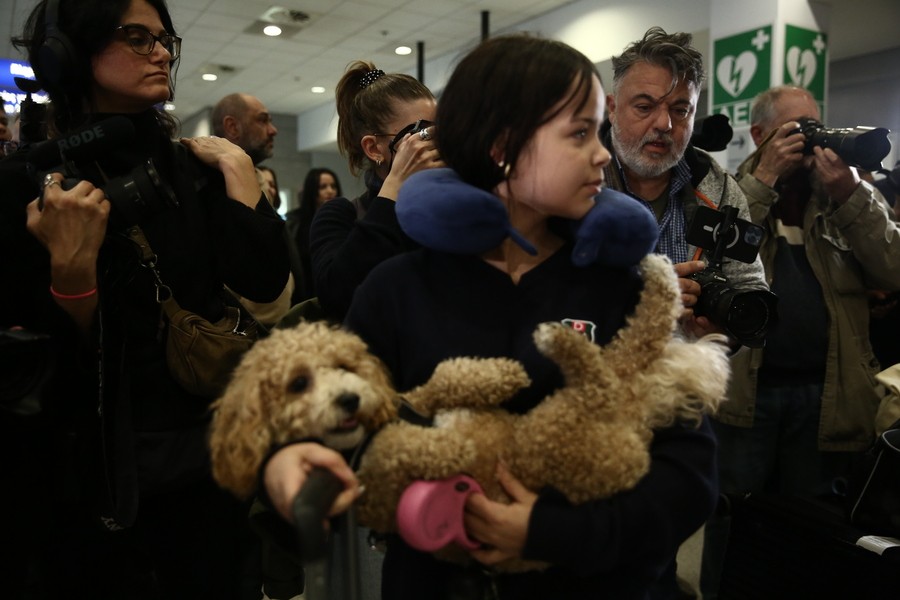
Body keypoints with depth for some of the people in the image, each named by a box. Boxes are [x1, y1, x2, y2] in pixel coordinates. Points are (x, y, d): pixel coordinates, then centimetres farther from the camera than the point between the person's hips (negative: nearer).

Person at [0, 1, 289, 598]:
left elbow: (266, 281, -9)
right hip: (95, 471, -3)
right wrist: (72, 263, -25)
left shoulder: (194, 168, 4)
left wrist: (237, 165, -9)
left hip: (209, 453, 4)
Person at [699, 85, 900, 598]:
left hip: (824, 391, 3)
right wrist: (764, 179, -15)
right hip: (743, 386, -2)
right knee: (733, 523, 12)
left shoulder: (850, 192, 10)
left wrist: (851, 195, -12)